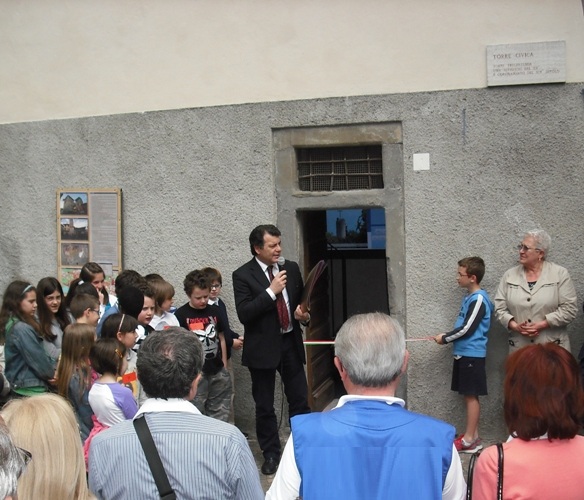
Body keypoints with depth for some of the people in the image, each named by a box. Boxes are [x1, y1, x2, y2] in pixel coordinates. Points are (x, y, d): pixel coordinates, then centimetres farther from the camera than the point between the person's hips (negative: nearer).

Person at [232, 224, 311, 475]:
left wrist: (304, 314, -5)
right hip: (263, 347, -3)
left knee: (300, 401, 7)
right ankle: (271, 454, 22)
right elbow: (243, 314, -18)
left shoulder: (291, 268, 5)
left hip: (291, 343, 3)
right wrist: (271, 291, -23)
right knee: (264, 406, 8)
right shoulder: (243, 275, -8)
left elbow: (302, 300, 17)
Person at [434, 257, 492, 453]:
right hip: (463, 352, 9)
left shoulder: (479, 299, -15)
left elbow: (467, 328, -18)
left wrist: (445, 338, -7)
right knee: (468, 395, 12)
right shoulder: (470, 297, 13)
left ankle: (469, 440, 1)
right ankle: (472, 436, 18)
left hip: (472, 354, -9)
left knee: (471, 395, -4)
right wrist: (448, 338, 7)